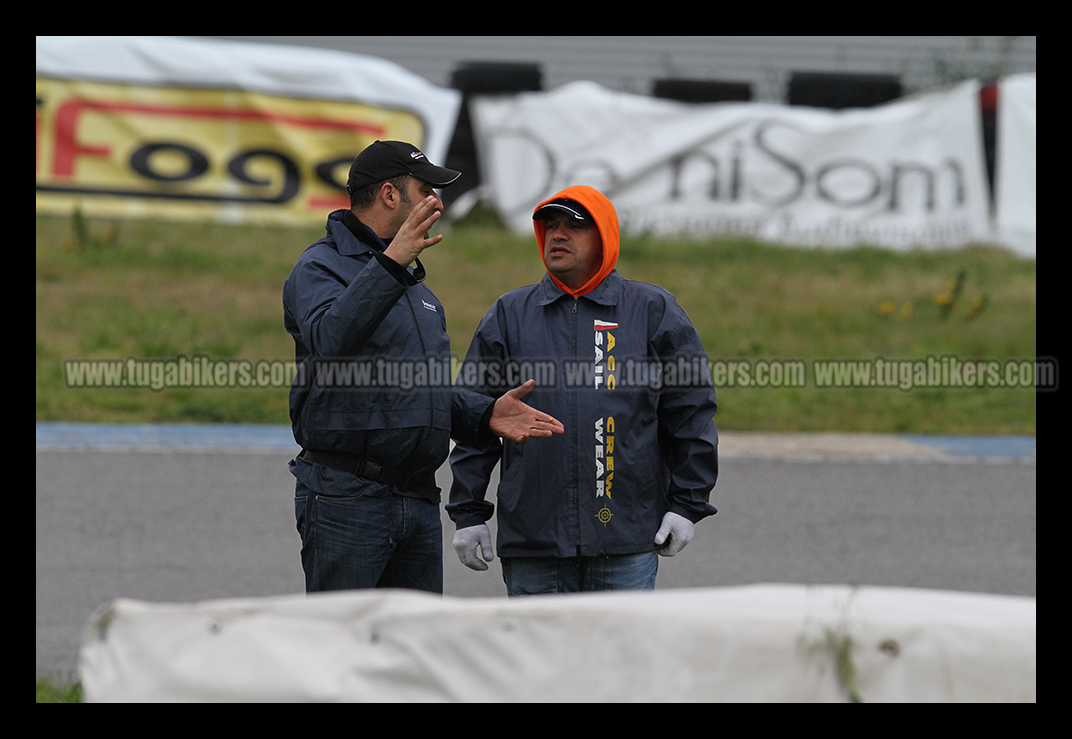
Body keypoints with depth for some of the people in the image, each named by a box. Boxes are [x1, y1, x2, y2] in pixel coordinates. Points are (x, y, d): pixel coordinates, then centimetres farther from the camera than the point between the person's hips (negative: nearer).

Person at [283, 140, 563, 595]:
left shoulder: (413, 284, 23)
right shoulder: (320, 268, -5)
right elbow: (331, 339, -27)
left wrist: (485, 415, 6)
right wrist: (390, 264, -34)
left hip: (419, 502, 9)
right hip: (345, 500, -9)